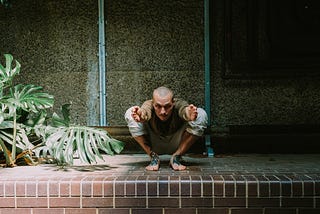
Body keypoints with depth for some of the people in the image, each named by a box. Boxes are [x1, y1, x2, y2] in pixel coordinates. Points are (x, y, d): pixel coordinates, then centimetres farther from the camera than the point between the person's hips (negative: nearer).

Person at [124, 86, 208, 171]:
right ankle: (153, 157, -10)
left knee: (201, 115, -27)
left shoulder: (179, 104, -29)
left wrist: (188, 114, -76)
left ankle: (176, 157, -11)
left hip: (177, 146, 0)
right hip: (153, 146, 0)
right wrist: (141, 116, -75)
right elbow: (145, 112, -52)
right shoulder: (149, 104, -28)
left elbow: (185, 110, -53)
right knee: (129, 114, -27)